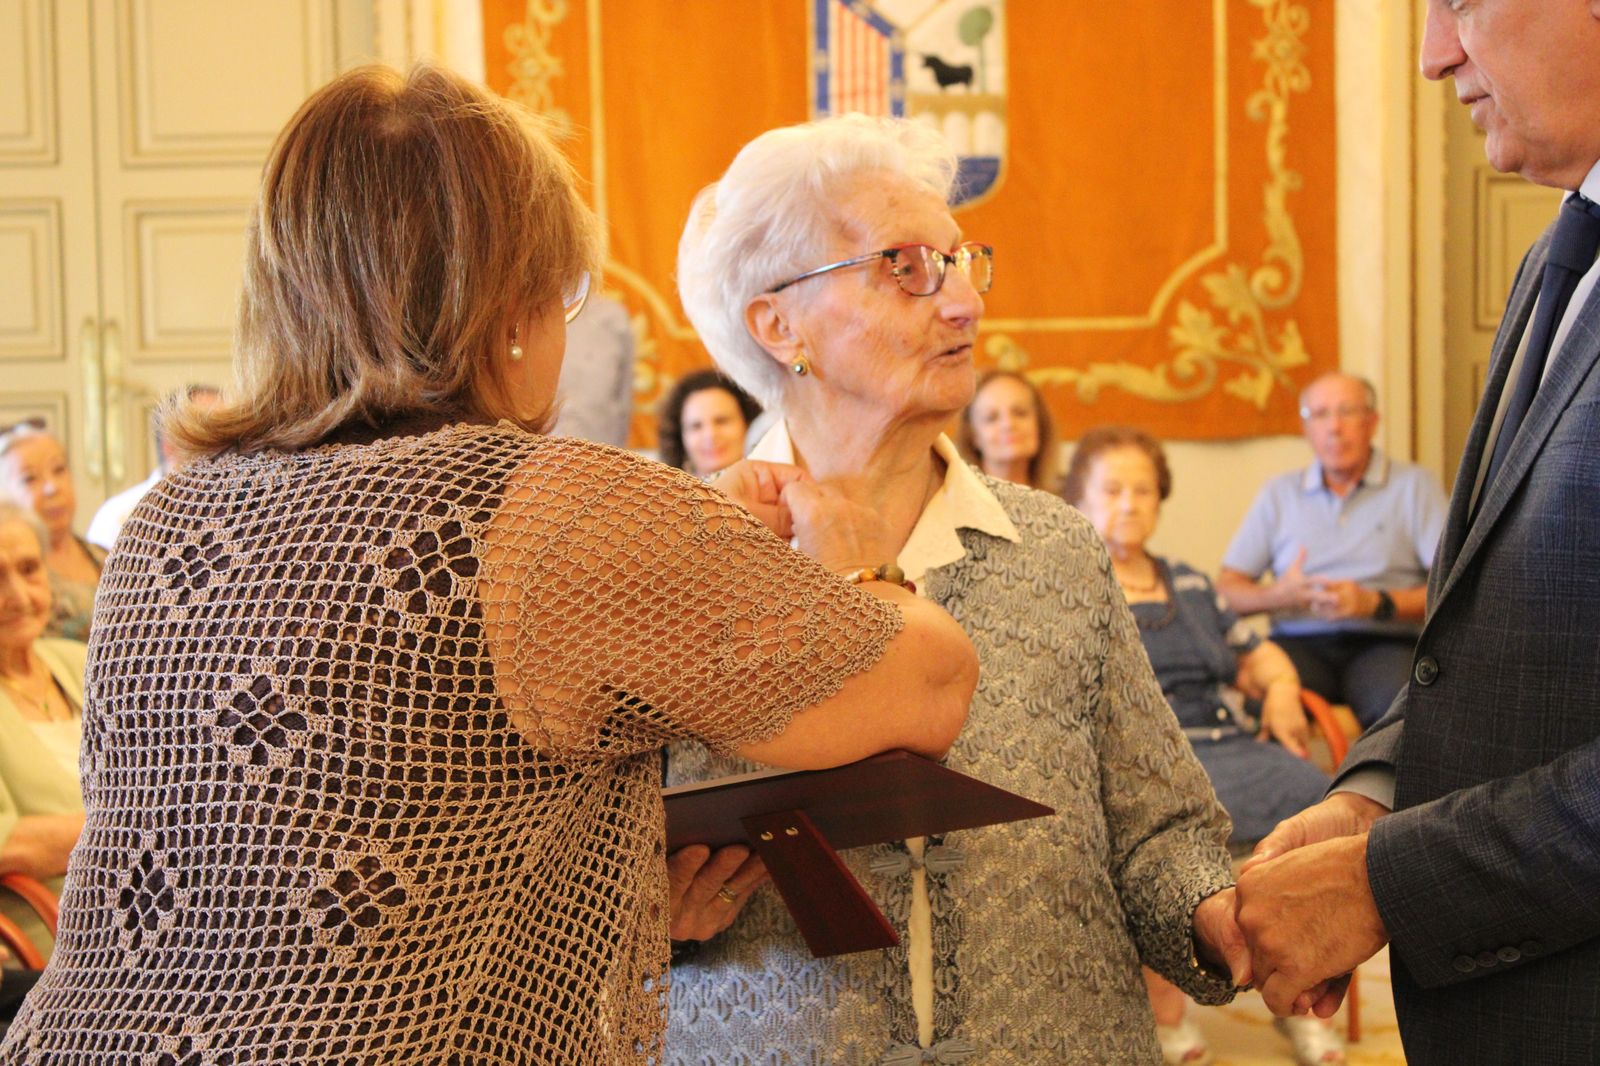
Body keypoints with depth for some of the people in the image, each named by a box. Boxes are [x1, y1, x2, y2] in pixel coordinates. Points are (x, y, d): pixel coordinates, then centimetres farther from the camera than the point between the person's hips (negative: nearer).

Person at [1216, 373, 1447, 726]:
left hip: (1383, 641, -1)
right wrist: (1278, 595, -7)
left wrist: (1377, 603, -13)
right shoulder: (1280, 493, 20)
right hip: (1300, 641, 1)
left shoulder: (1414, 485, 12)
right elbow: (1228, 588, 14)